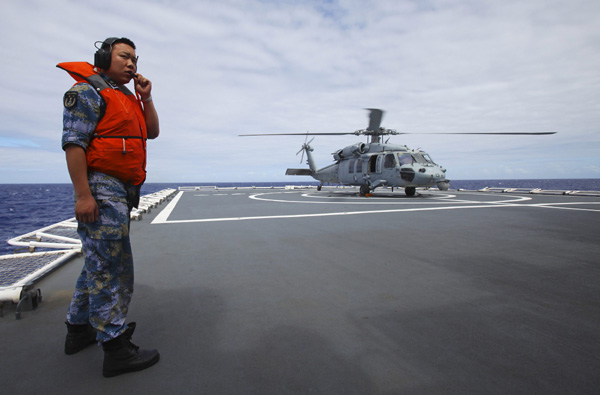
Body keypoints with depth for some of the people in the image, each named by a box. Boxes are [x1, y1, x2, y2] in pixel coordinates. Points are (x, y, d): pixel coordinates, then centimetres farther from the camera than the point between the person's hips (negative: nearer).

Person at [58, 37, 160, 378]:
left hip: (123, 191, 10)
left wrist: (146, 97, 8)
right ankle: (116, 349, 1)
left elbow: (152, 132, 19)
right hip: (101, 187, -10)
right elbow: (73, 142, -15)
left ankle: (80, 329, 32)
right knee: (112, 266, -8)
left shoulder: (127, 98, 22)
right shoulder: (87, 91, -6)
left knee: (100, 263, 17)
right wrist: (83, 195, -22)